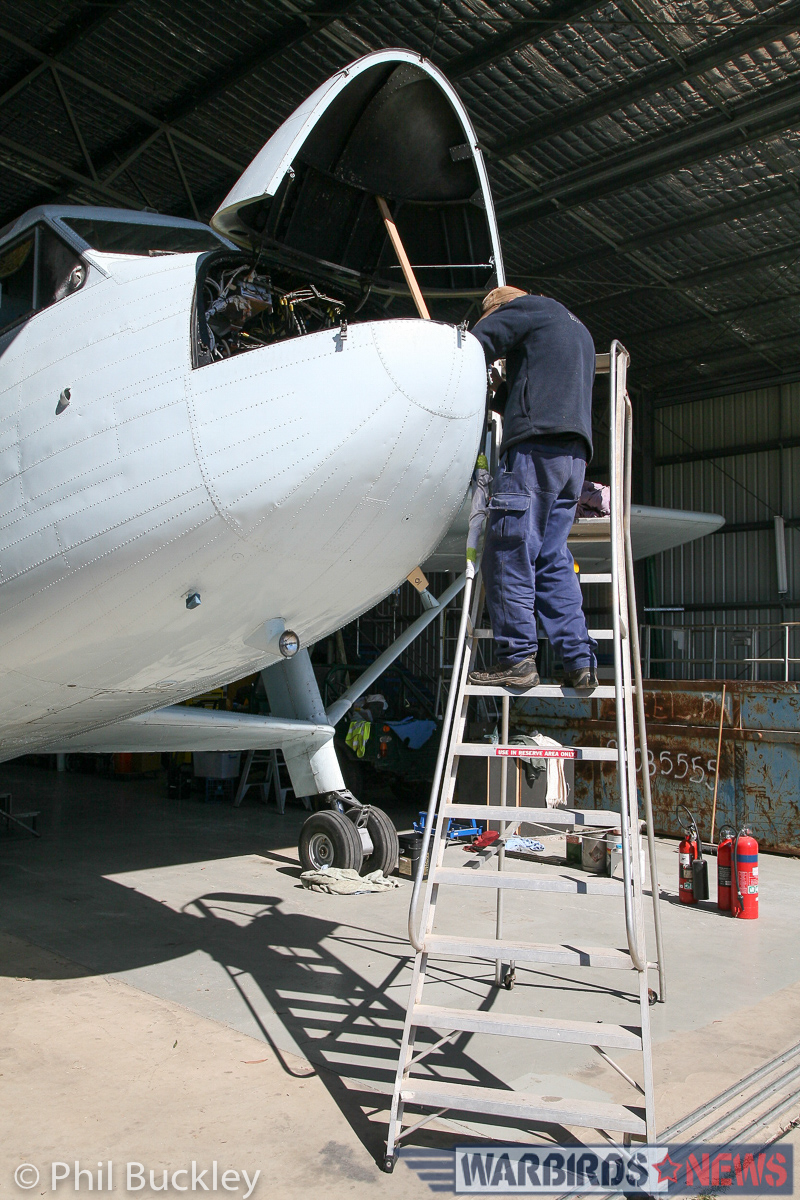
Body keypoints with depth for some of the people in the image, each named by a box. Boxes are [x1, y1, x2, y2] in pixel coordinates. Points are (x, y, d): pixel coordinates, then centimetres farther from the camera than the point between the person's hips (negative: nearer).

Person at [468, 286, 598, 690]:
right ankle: (579, 660, 0)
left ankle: (517, 657, -11)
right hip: (574, 452, 9)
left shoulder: (529, 307, 8)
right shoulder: (579, 330, 34)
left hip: (535, 446, -9)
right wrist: (495, 398, 32)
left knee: (509, 552, -8)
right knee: (552, 558, 6)